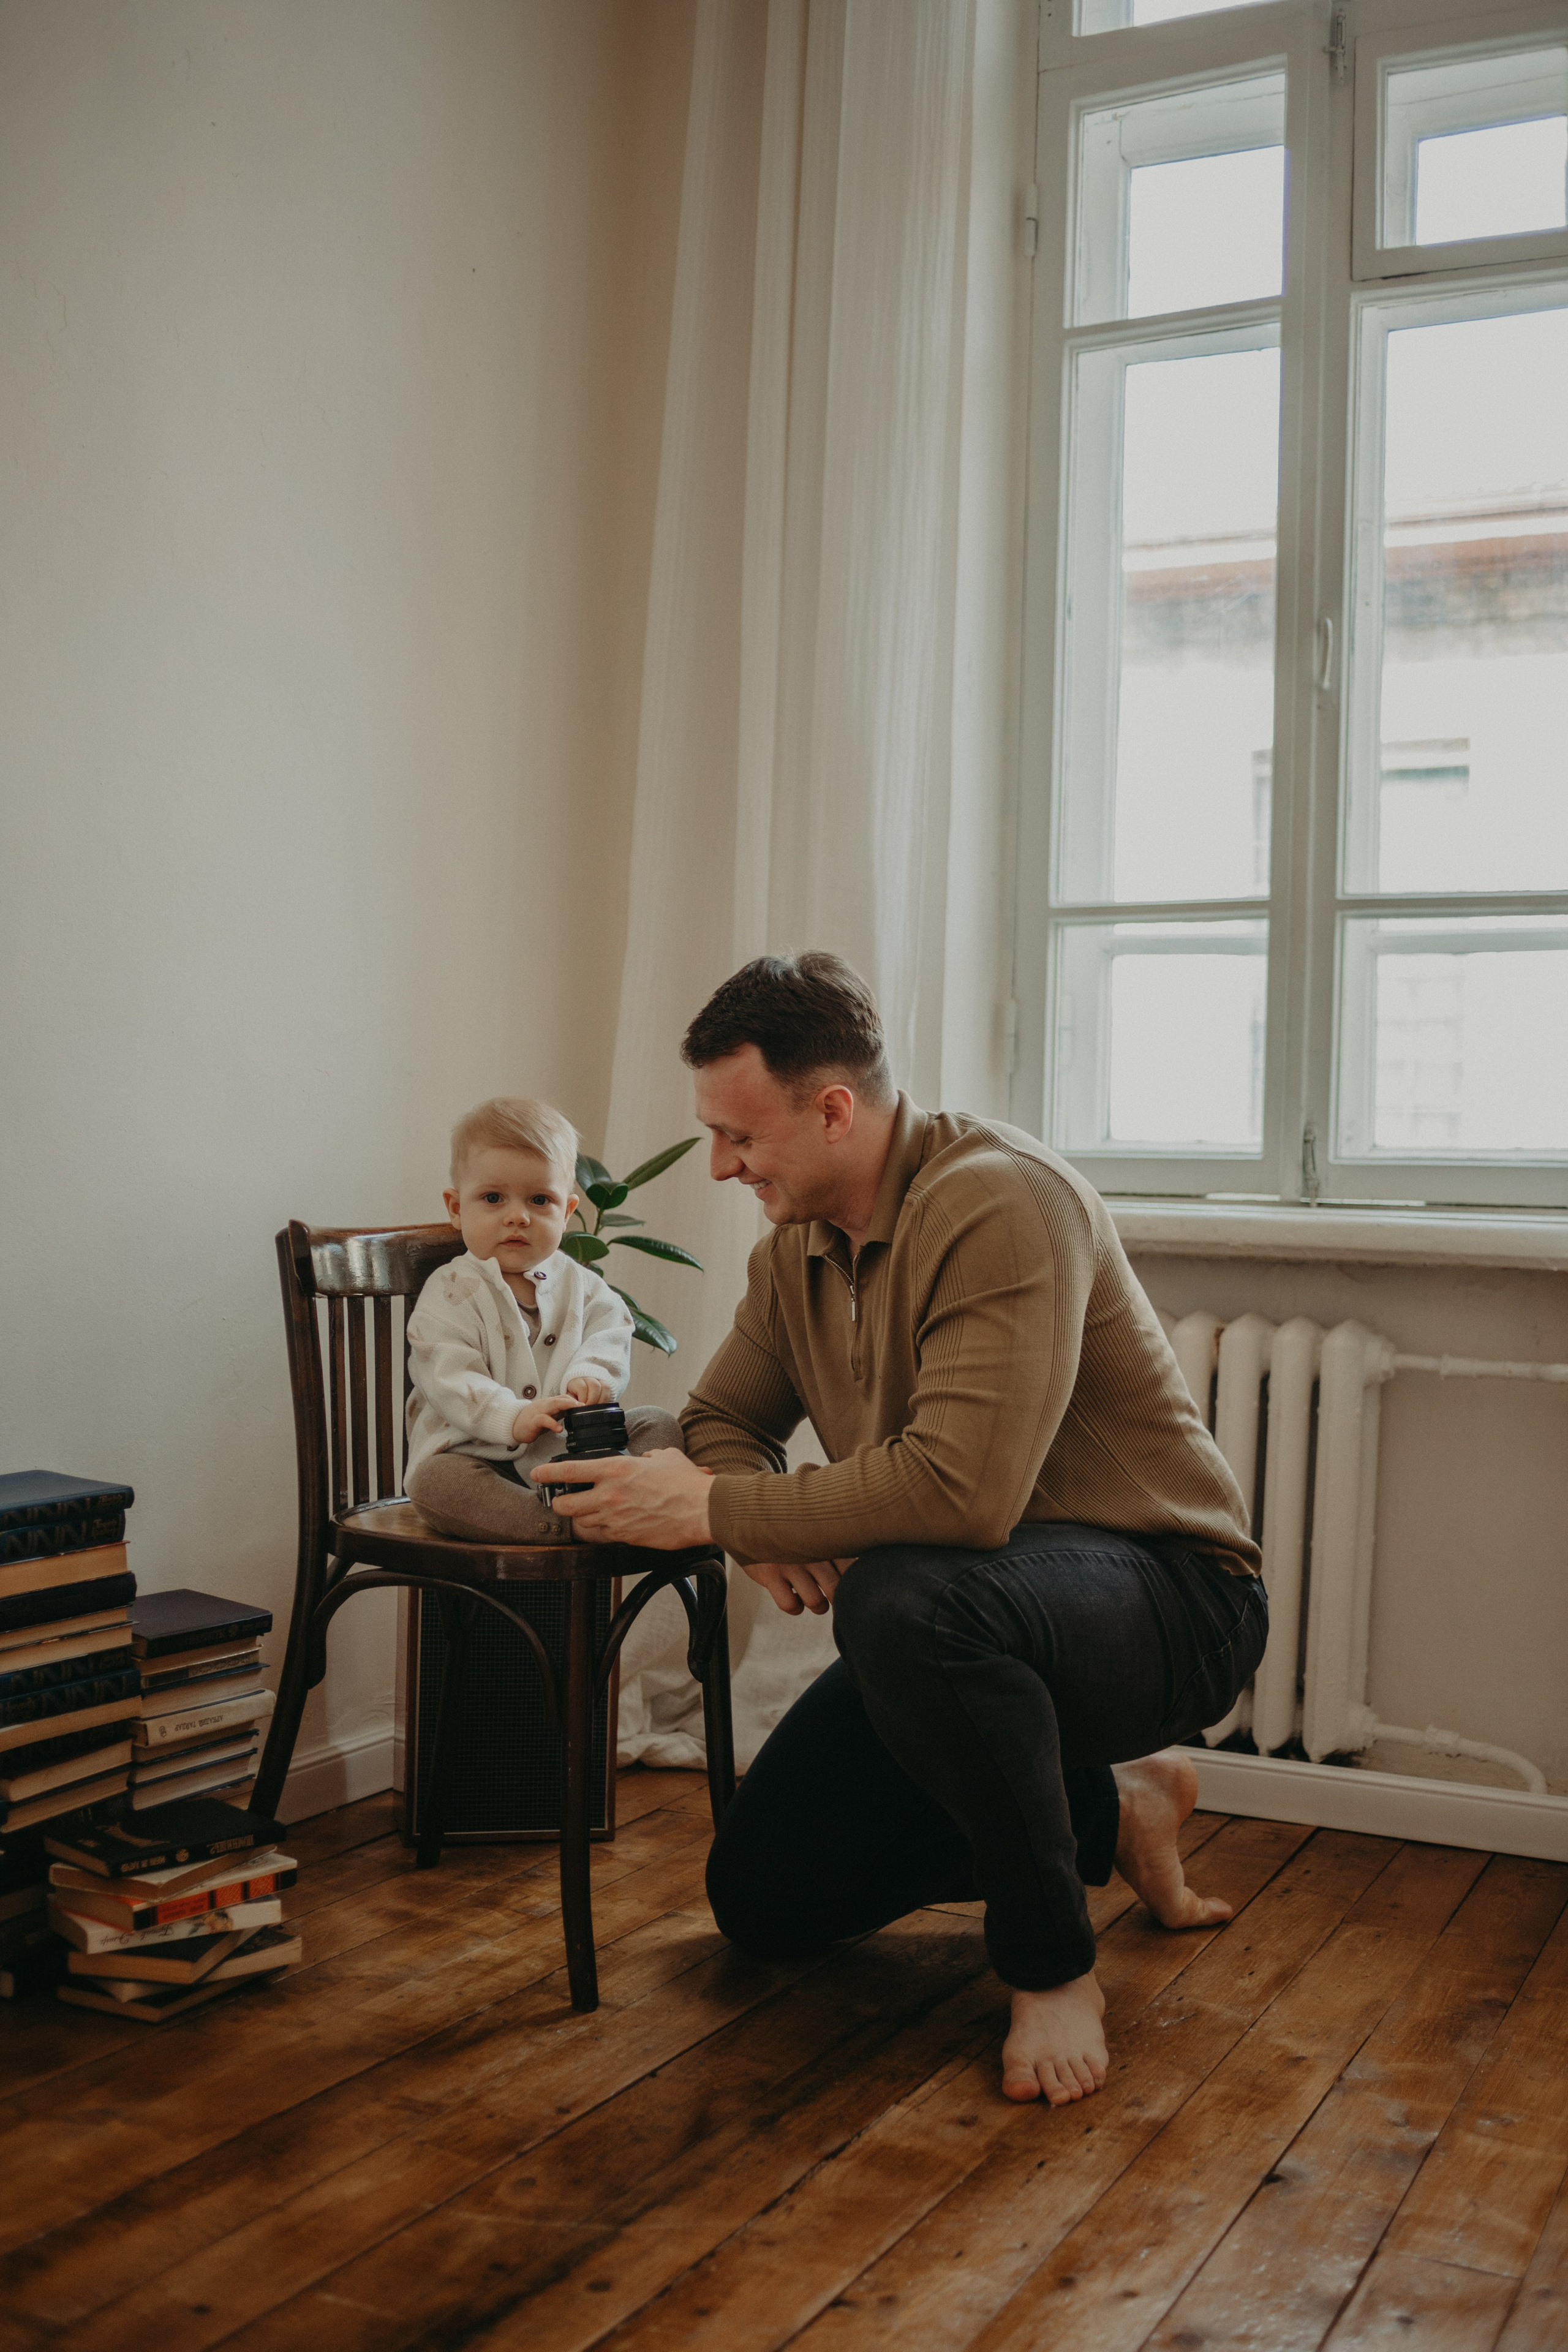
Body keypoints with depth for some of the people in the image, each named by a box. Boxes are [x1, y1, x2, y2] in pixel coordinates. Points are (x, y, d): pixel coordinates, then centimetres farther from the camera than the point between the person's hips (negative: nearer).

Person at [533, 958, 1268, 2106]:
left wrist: (714, 1510, -26)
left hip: (1162, 1595, -9)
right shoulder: (796, 1249, 3)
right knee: (763, 1895, 5)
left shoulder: (1000, 1203, -25)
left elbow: (961, 1488, -36)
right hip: (965, 1616, 9)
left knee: (908, 1601, -40)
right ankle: (1107, 1812, 19)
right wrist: (768, 1526, -11)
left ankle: (1053, 1967, -16)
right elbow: (722, 1420, 14)